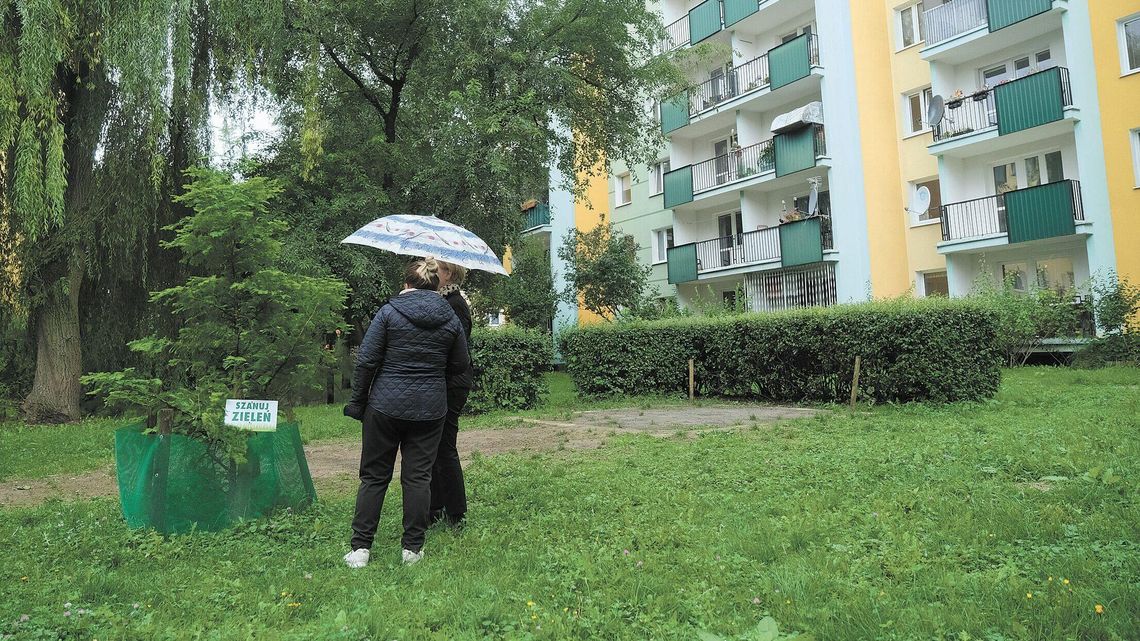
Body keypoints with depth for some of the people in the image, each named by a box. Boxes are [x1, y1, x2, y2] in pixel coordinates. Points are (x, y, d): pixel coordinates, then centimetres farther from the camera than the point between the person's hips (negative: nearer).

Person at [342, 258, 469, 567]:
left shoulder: (389, 312, -6)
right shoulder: (451, 319, 2)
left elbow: (366, 360, -7)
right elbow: (460, 366, 10)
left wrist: (358, 402, 1)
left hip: (385, 405, -1)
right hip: (430, 409, 2)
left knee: (373, 476, 9)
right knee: (418, 477, 8)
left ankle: (360, 548, 12)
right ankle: (413, 548, 13)